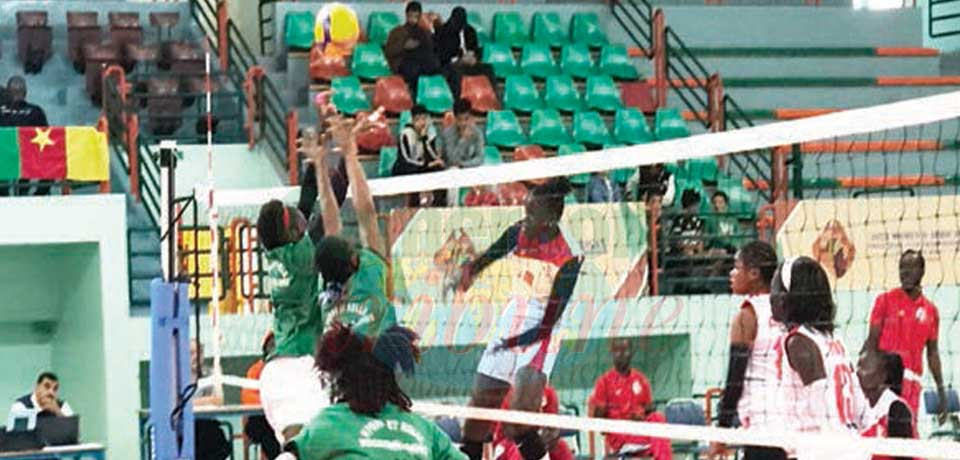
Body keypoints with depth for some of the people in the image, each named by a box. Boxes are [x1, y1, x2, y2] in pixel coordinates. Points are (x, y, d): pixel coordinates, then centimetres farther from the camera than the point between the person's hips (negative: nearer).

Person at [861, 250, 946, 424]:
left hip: (912, 381, 3)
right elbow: (872, 342, 1)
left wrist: (941, 392, 12)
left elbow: (932, 353, 16)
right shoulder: (885, 300, 4)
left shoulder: (930, 310, 13)